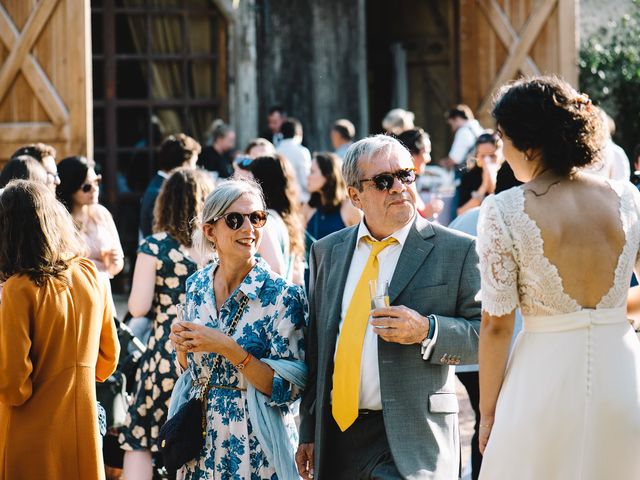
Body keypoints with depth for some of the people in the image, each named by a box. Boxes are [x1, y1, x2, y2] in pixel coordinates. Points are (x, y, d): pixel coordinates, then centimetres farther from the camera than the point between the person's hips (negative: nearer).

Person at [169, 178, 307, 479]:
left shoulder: (282, 295, -14)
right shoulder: (196, 287, 2)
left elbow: (289, 388, -18)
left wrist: (229, 348, -24)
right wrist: (182, 345, -7)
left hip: (256, 448, -5)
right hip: (201, 445, 5)